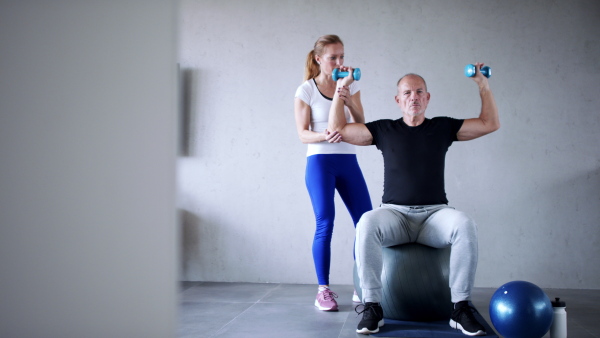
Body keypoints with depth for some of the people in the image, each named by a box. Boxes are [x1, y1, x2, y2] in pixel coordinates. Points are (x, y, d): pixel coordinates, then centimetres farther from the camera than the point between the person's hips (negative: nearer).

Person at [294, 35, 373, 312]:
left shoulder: (351, 86, 7)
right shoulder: (306, 91, -3)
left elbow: (361, 126, 1)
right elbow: (303, 133, -4)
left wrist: (348, 99, -13)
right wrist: (325, 136, -24)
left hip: (348, 161, 4)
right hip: (319, 163, -4)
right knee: (325, 224, -8)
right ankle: (323, 290, 2)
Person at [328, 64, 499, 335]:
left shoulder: (443, 127, 14)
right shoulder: (384, 129, 12)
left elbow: (490, 124, 14)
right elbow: (337, 129, 12)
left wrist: (483, 85, 8)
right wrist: (341, 90, 8)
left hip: (434, 213, 1)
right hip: (394, 213, 0)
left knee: (465, 226, -34)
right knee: (366, 225, -36)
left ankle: (461, 307, -24)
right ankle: (372, 307, -26)